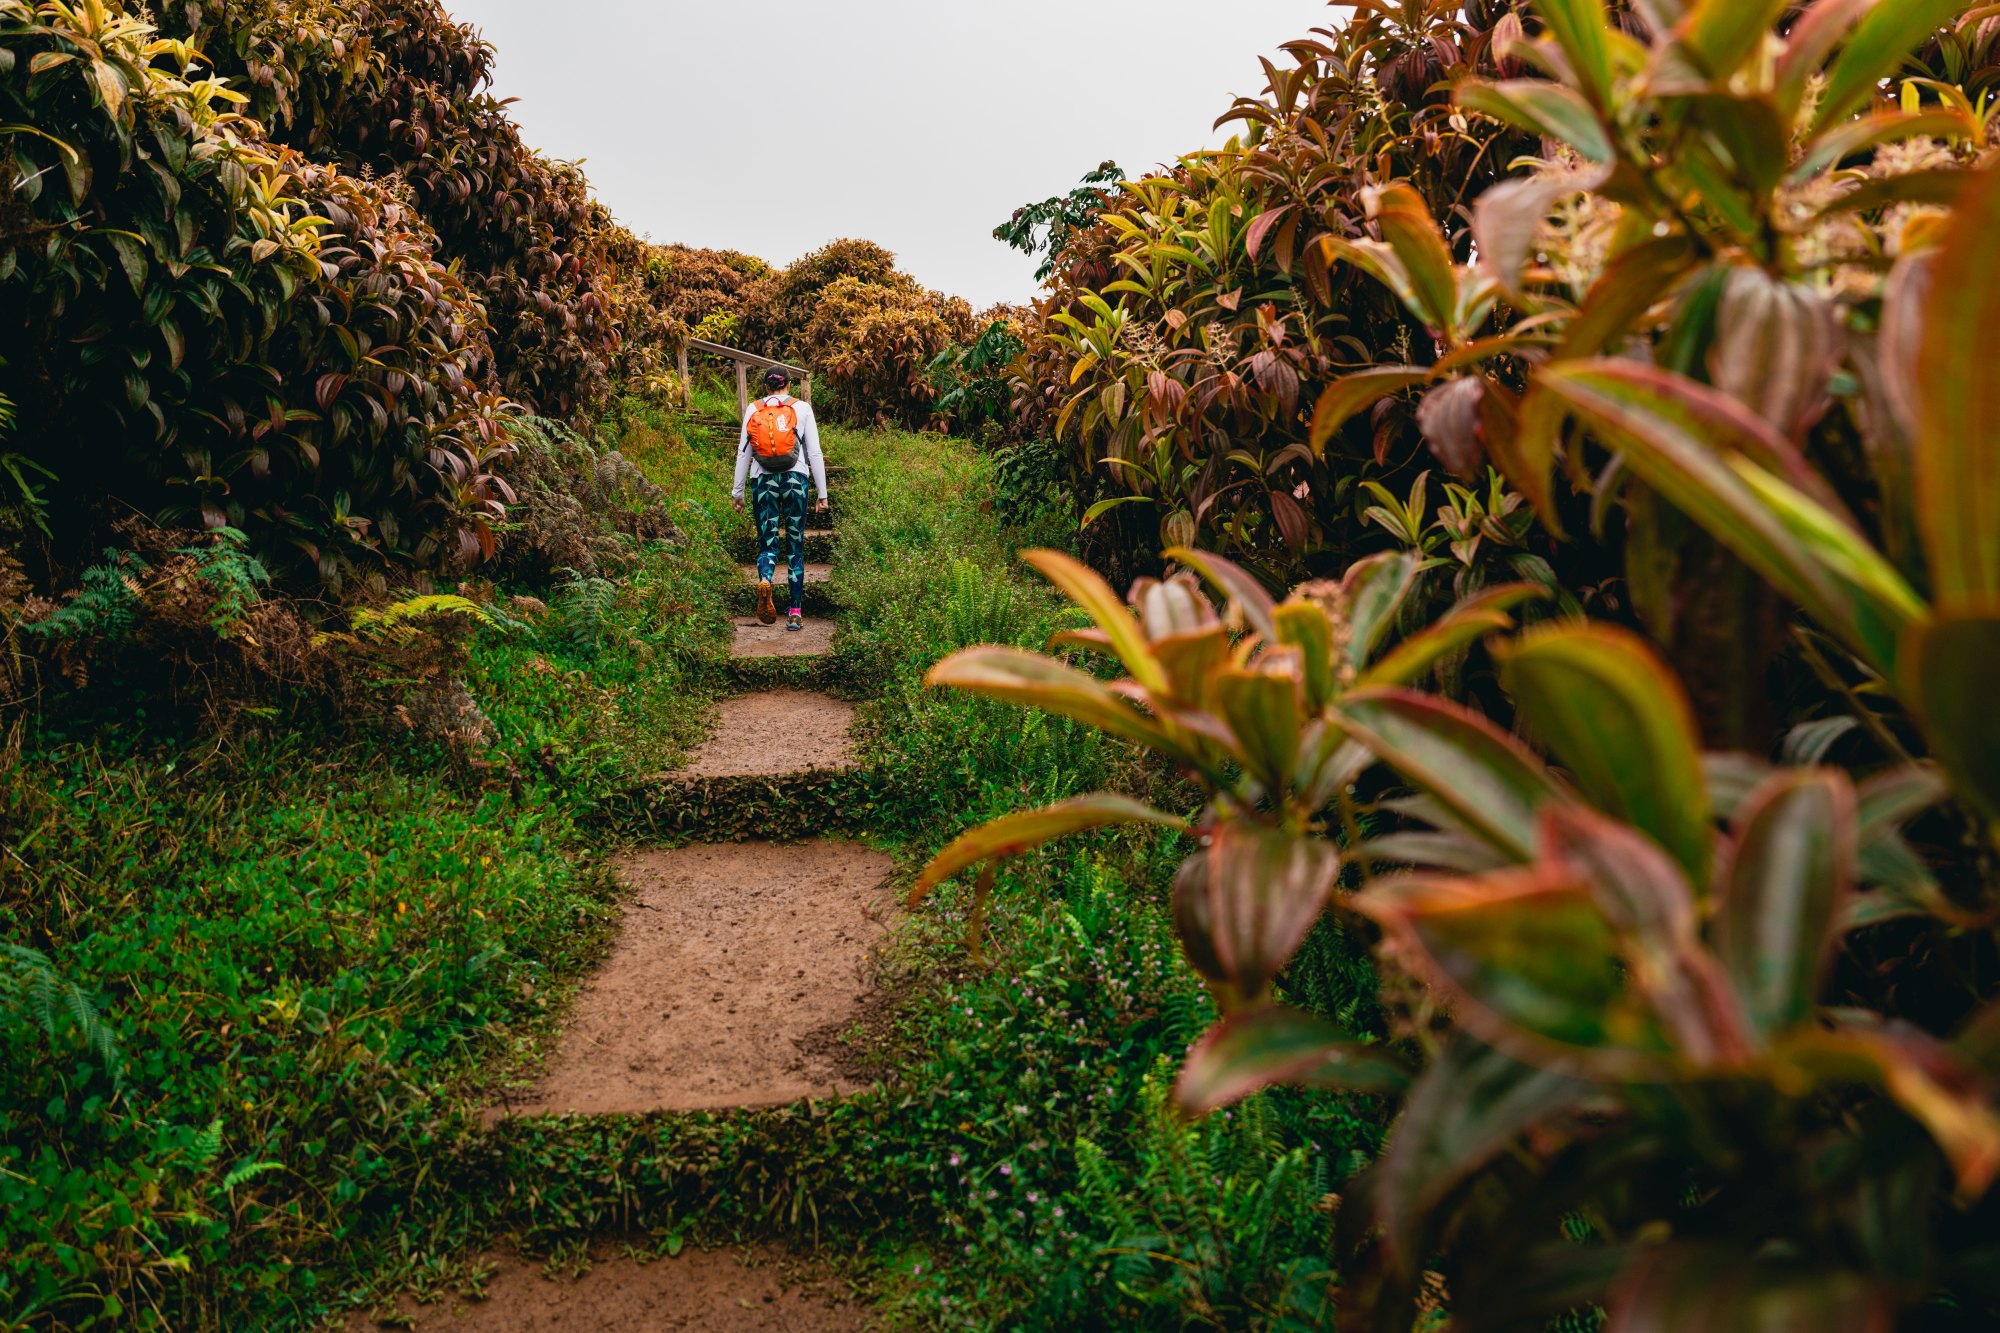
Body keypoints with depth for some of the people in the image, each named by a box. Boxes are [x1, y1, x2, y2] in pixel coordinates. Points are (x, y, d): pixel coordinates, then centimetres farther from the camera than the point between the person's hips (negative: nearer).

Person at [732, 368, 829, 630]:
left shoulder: (753, 410, 7)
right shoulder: (802, 408, 4)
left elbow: (743, 453, 7)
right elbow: (814, 453, 1)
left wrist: (737, 491, 13)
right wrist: (822, 493, 4)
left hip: (763, 481, 1)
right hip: (795, 480, -1)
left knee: (767, 541, 7)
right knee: (796, 544, 7)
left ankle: (764, 581, -27)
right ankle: (796, 611, 5)